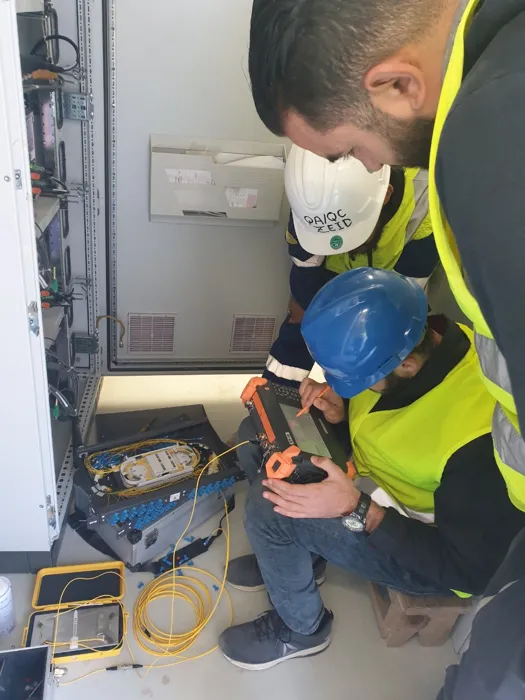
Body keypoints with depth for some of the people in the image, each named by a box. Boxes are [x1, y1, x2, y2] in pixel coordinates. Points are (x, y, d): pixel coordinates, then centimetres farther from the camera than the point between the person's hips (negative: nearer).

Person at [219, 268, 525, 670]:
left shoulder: (480, 436, -37)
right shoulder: (409, 340, -15)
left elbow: (468, 570, -26)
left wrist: (356, 509, -33)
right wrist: (337, 408, -15)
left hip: (425, 551, -7)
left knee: (270, 506, -23)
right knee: (256, 437, 1)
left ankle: (302, 629, 7)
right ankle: (303, 553, 21)